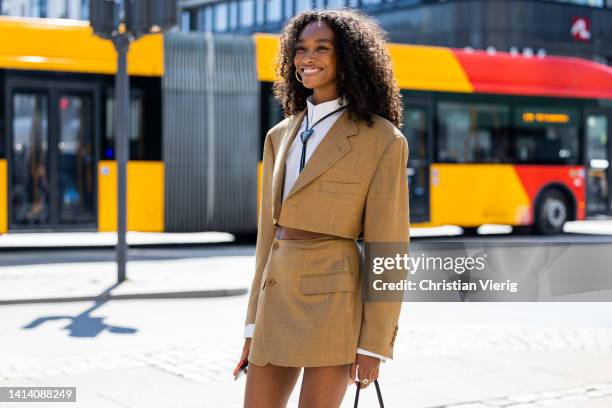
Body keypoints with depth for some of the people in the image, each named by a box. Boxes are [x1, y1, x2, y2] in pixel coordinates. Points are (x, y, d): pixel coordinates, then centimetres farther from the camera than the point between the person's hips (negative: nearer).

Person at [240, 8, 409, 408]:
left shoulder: (383, 140, -7)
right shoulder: (280, 137, 11)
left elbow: (388, 247, -8)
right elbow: (269, 231, 14)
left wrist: (375, 344, -10)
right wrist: (254, 323, 12)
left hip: (332, 300, -6)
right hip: (278, 299, 6)